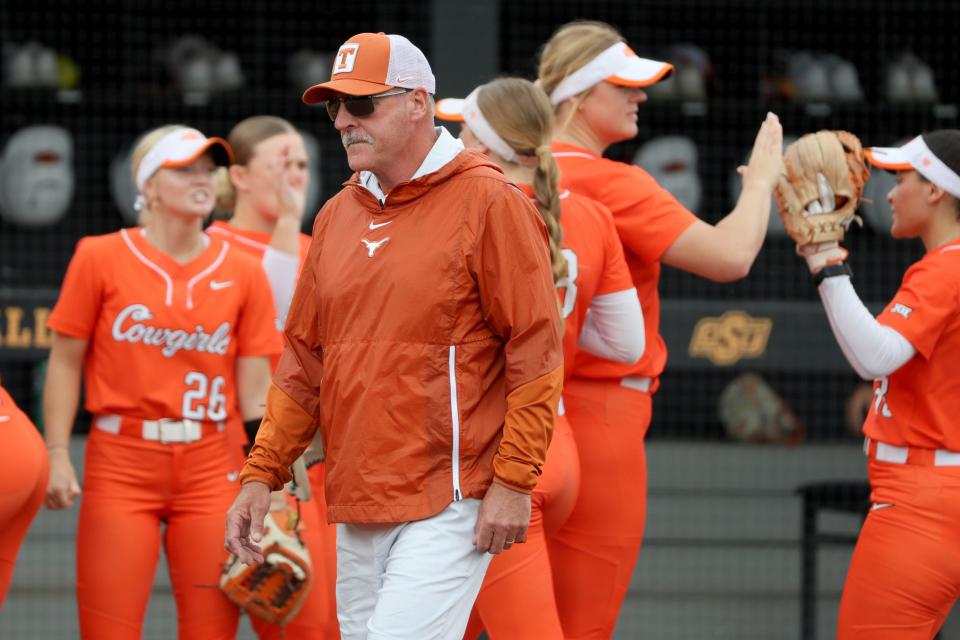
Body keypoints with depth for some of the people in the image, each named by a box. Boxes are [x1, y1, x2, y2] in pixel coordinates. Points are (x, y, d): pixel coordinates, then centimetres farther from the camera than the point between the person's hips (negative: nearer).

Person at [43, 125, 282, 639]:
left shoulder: (243, 273, 6)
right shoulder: (100, 258, 1)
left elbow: (254, 390, 6)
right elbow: (66, 362, 3)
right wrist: (57, 455, -5)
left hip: (212, 467, 2)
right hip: (121, 462, -2)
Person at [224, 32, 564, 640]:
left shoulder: (488, 202, -6)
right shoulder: (338, 215, 15)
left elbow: (536, 349, -9)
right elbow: (305, 362, 18)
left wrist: (514, 482, -14)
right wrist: (261, 475, 10)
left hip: (449, 504, -7)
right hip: (357, 509, 7)